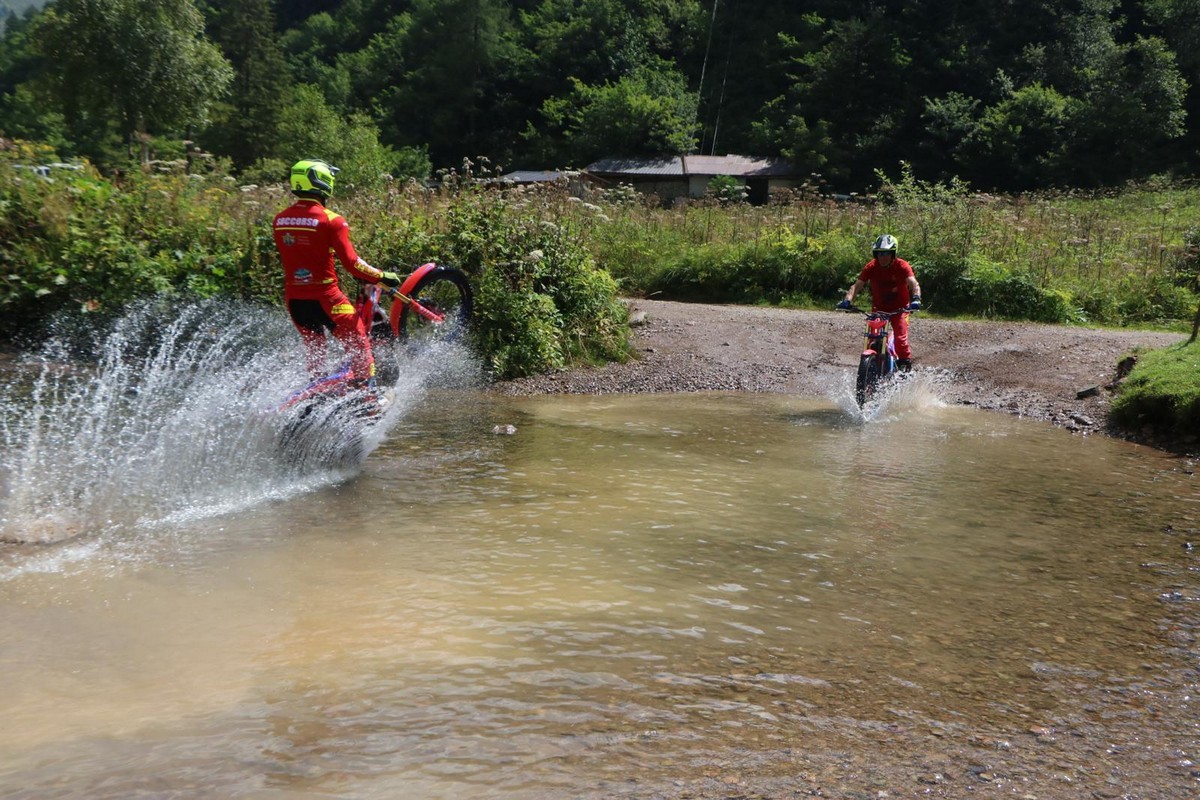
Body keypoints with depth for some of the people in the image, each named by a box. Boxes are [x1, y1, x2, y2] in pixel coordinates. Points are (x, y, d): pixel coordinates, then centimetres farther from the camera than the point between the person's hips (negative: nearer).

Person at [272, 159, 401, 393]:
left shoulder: (280, 220, 5)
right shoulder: (331, 220, -13)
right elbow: (351, 262, -17)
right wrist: (382, 277, -7)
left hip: (293, 297, 6)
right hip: (324, 296, -6)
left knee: (313, 347, 27)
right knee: (358, 345, 10)